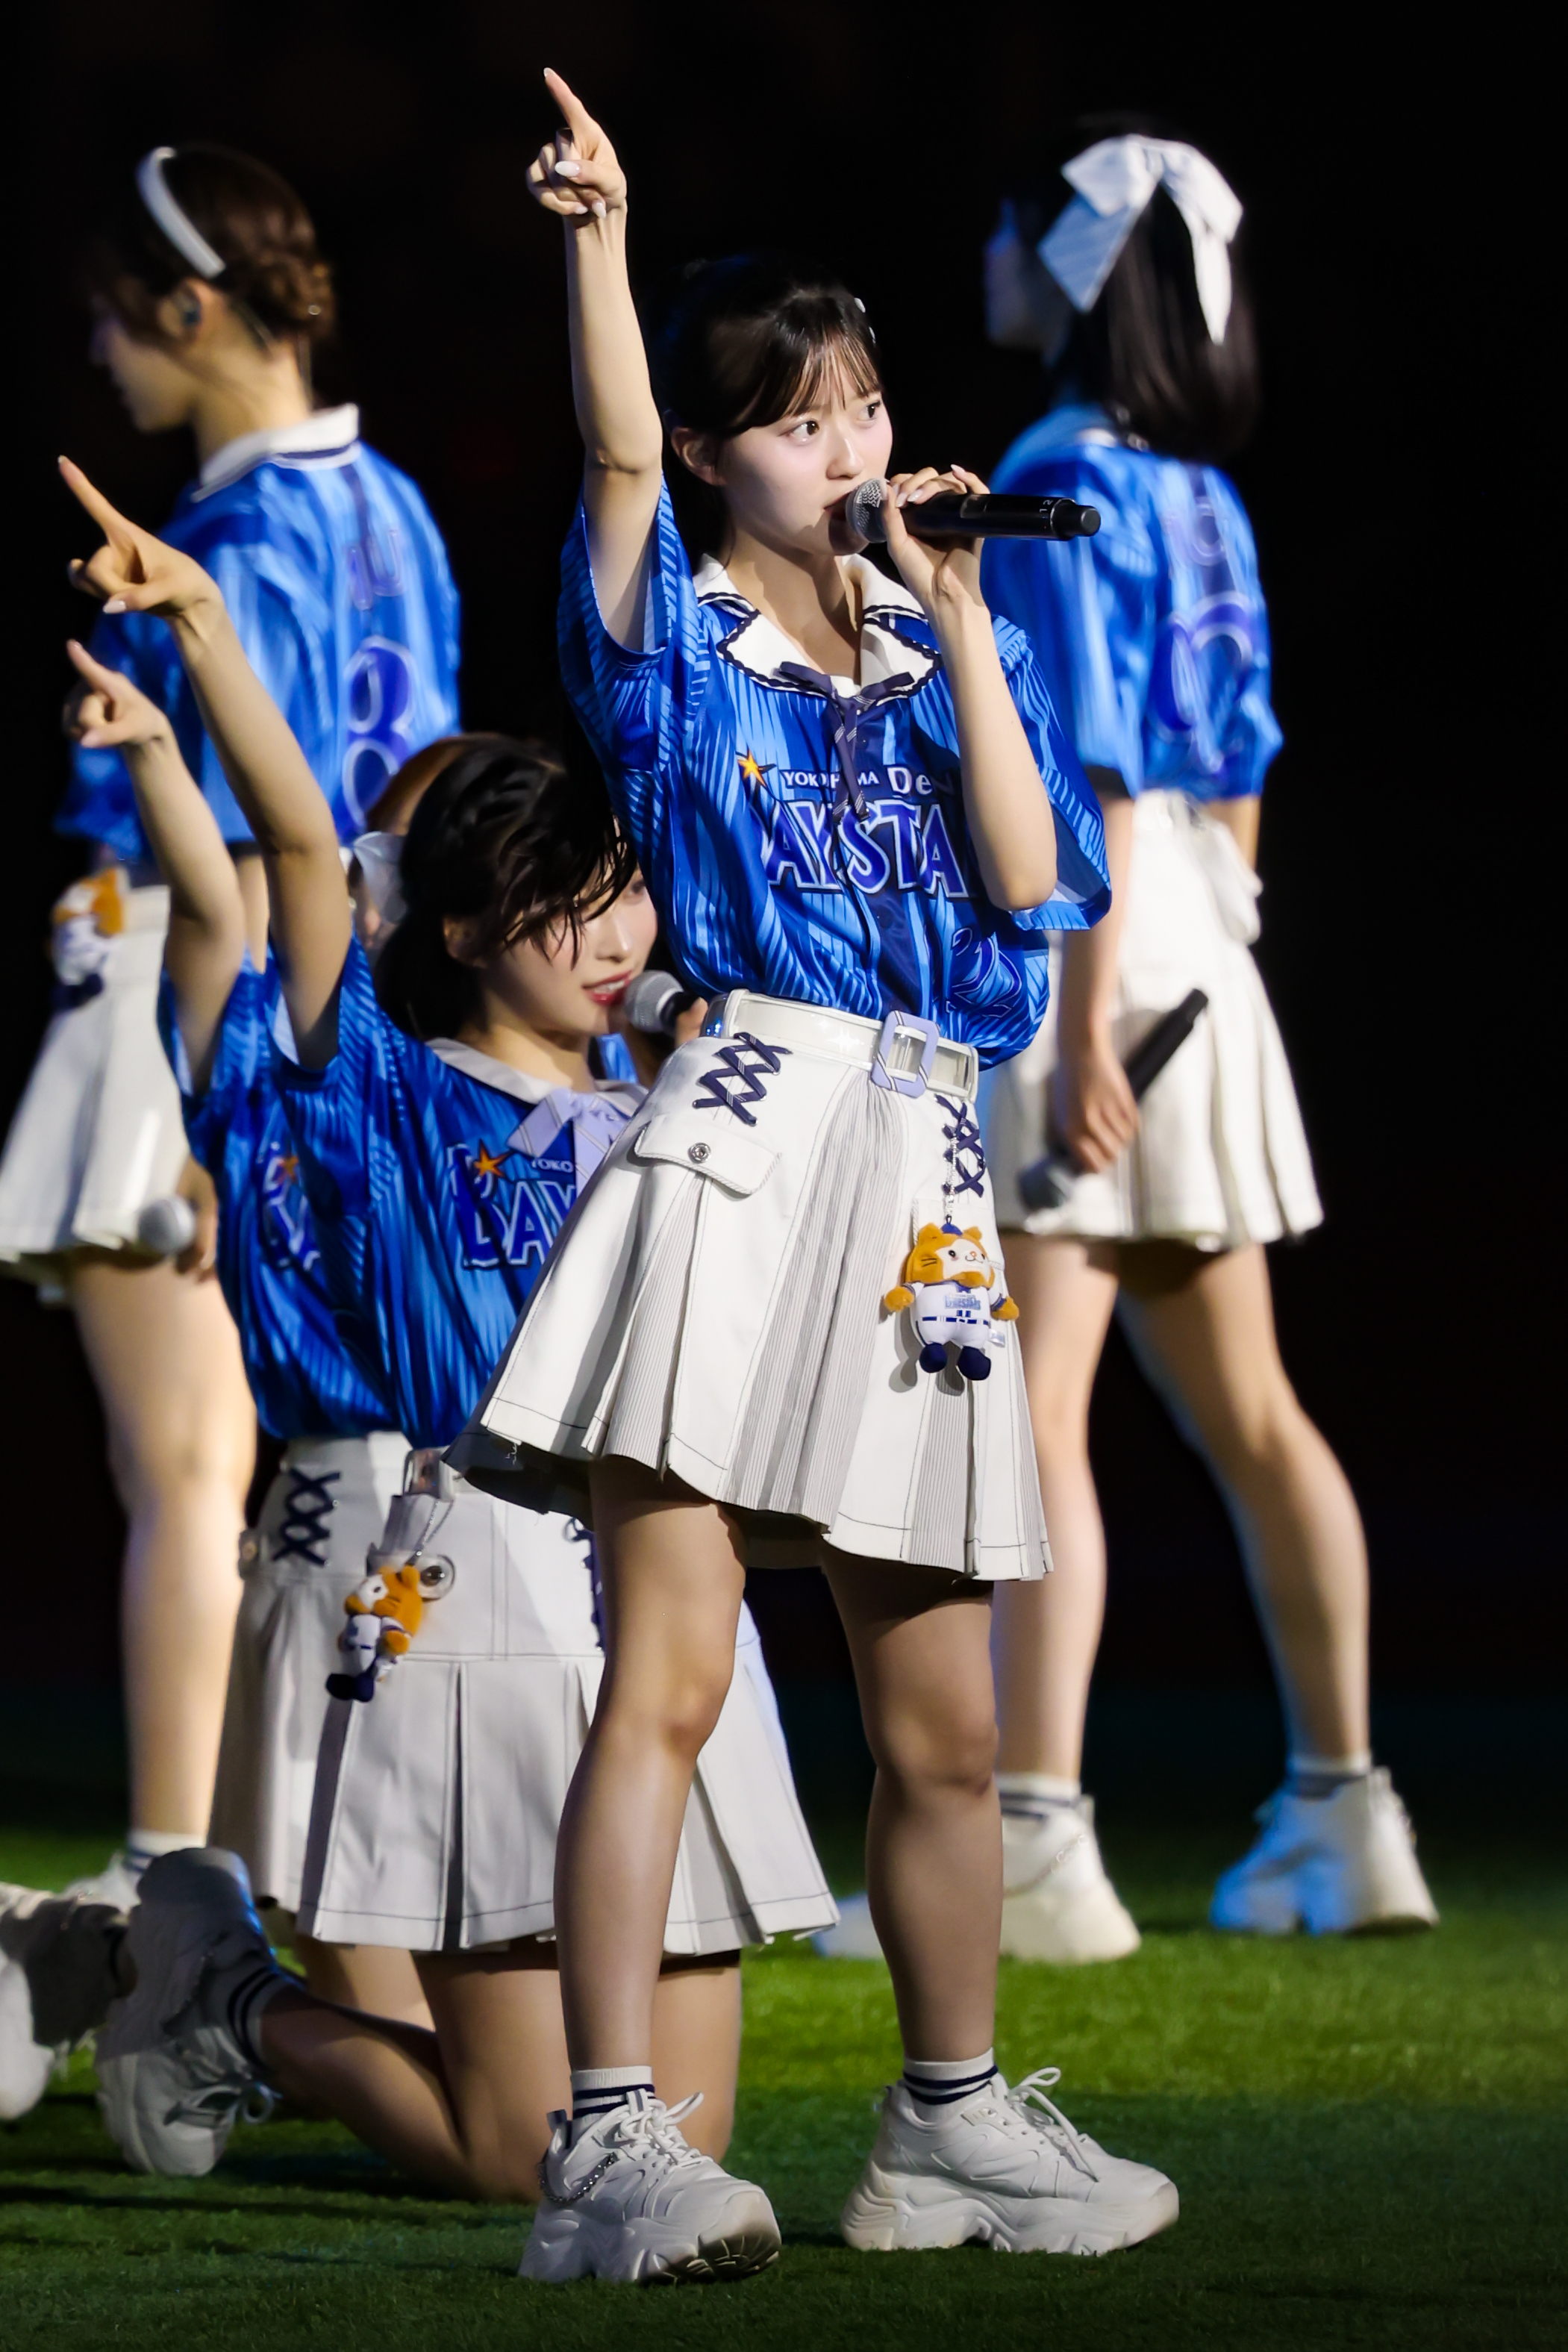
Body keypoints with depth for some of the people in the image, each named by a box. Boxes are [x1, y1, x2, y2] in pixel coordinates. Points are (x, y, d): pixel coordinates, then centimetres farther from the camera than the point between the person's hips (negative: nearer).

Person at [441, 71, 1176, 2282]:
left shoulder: (938, 650, 18)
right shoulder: (682, 644, 6)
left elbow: (1031, 881, 5)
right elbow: (619, 456, -13)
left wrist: (960, 627, 2)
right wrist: (600, 237, -27)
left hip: (922, 1169, 5)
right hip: (738, 1135, -5)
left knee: (941, 1722, 11)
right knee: (667, 1670, -15)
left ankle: (952, 2122, 25)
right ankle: (611, 2141, -19)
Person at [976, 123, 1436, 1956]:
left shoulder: (1063, 487, -11)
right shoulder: (1199, 495, 14)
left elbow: (1095, 776, -18)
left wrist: (1083, 1025, -21)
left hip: (1087, 952, -9)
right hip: (1195, 952, 9)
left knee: (1027, 1413, -12)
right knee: (1244, 1411, 14)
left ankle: (1031, 1844, -16)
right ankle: (1340, 1816, 19)